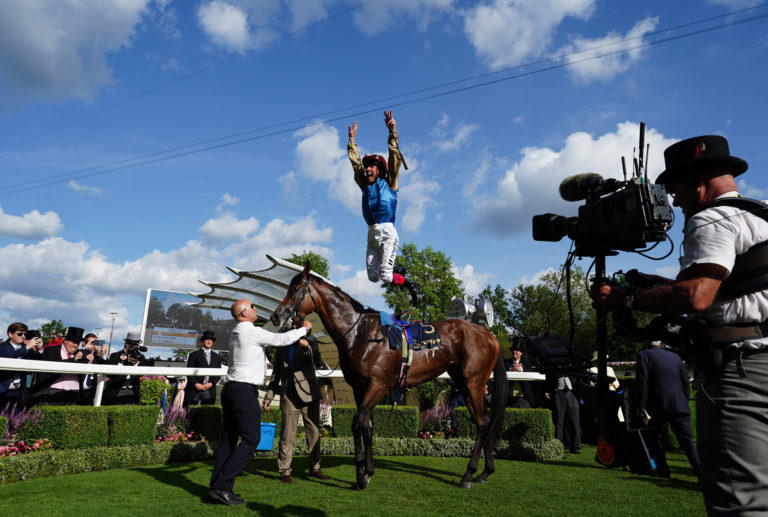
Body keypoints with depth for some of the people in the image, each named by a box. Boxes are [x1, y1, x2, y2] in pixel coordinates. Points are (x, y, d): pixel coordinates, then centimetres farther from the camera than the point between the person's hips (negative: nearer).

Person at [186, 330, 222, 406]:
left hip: (209, 390, 2)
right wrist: (195, 384, -10)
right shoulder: (194, 355, 9)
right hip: (194, 389, -2)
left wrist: (211, 383, -6)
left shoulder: (216, 357, 17)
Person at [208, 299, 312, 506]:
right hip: (244, 390, -9)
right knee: (251, 439, -4)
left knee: (228, 438, 11)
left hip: (231, 389, 9)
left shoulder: (236, 333, 16)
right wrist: (304, 329, 9)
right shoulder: (253, 332, -12)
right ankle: (220, 486, -5)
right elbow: (282, 339, -6)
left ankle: (217, 487, 14)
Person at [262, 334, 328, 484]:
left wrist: (307, 346, -43)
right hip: (289, 396, 1)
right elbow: (276, 373, 17)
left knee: (314, 432, 7)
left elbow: (316, 354, -20)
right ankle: (285, 471, 11)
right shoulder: (282, 346, 11)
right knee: (287, 434, -1)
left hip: (308, 394, -1)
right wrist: (268, 397, 13)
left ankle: (314, 468, 21)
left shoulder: (310, 342, 4)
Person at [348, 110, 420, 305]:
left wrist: (392, 131, -5)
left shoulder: (388, 183, 6)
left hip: (387, 231, -6)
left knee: (384, 275, -12)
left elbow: (394, 157, 0)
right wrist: (352, 139, 25)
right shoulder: (365, 185, 18)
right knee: (373, 276, 3)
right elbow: (355, 162, 23)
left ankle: (411, 285, 13)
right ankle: (399, 273, 30)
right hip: (372, 233, 6)